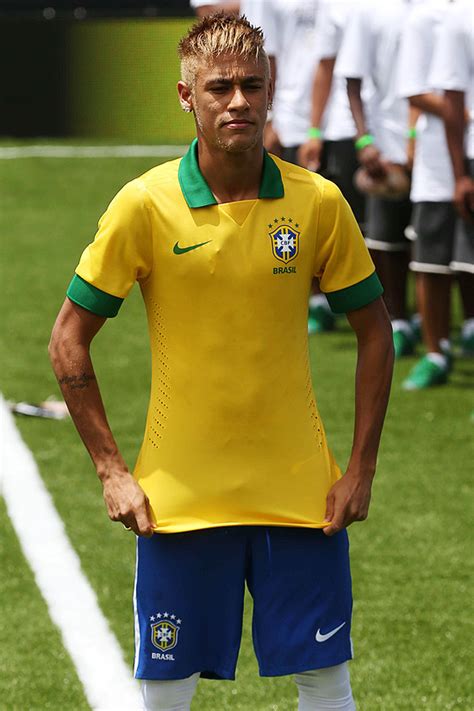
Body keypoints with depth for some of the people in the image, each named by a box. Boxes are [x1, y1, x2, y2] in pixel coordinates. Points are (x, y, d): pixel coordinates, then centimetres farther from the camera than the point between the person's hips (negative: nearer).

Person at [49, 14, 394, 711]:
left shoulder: (318, 203, -3)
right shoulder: (145, 206, -7)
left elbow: (373, 331, 8)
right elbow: (69, 340, 0)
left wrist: (361, 469, 2)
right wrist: (111, 470, -4)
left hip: (300, 492, 1)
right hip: (179, 496, -1)